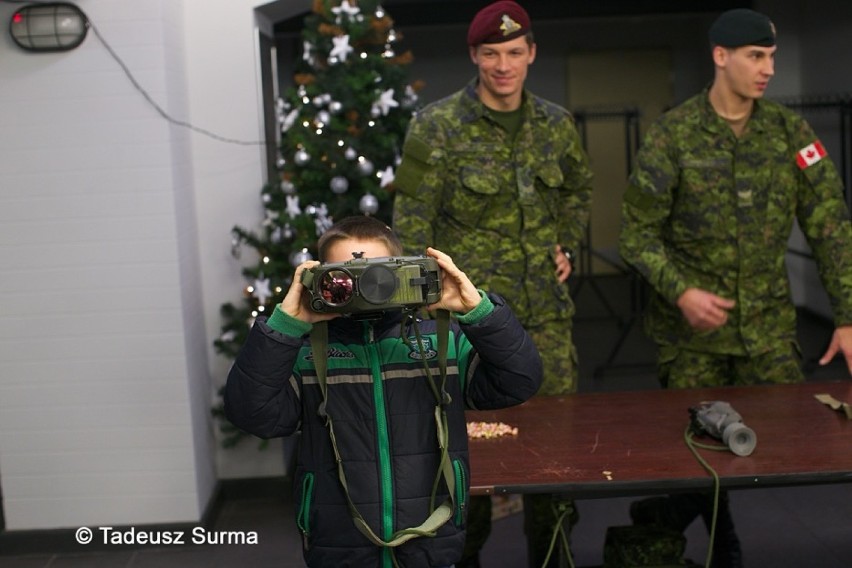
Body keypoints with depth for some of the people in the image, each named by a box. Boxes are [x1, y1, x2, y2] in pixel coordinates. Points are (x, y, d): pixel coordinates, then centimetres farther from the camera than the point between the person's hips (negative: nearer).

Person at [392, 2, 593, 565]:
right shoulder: (437, 127, -8)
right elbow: (412, 224, -7)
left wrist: (567, 246, 10)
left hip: (546, 310, 4)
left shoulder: (556, 123, 6)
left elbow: (579, 190, 24)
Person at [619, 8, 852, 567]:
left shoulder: (790, 131, 0)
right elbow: (638, 232, -5)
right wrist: (680, 292, -19)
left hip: (770, 324, 3)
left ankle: (665, 514, 20)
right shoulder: (672, 134, -7)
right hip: (693, 326, -2)